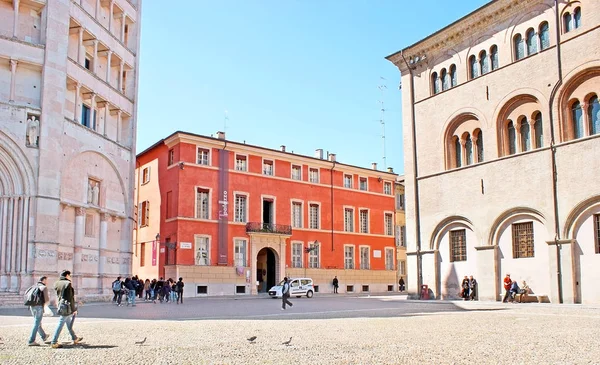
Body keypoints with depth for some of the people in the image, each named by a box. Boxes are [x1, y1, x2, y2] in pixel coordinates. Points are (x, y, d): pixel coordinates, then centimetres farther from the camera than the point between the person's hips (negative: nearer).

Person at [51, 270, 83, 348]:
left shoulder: (58, 284, 7)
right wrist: (74, 309, -9)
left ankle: (75, 339, 29)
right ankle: (54, 343, -3)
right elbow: (70, 298, -15)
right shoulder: (68, 284, -15)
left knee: (69, 324, 17)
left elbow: (58, 296, 11)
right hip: (67, 306, -9)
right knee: (60, 324, -5)